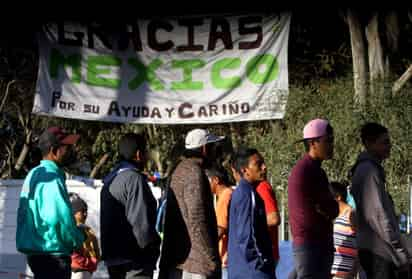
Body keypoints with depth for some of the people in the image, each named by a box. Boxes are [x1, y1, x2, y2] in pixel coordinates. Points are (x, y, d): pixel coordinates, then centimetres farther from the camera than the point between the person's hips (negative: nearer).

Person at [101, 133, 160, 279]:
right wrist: (153, 245, -6)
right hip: (135, 259, -10)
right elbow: (140, 221, -21)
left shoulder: (110, 180, 16)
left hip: (113, 257, 10)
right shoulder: (134, 178, -15)